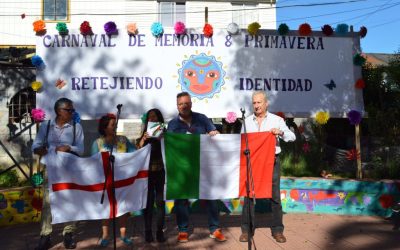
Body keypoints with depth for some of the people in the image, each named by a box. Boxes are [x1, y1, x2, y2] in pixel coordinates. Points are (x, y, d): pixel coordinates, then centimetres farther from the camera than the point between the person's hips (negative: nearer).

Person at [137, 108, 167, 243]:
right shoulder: (145, 134, 8)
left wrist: (161, 138, -19)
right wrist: (143, 139, -15)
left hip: (160, 171, -1)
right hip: (147, 172, 1)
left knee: (160, 201, 3)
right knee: (148, 202, 2)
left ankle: (160, 231, 11)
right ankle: (148, 231, 9)